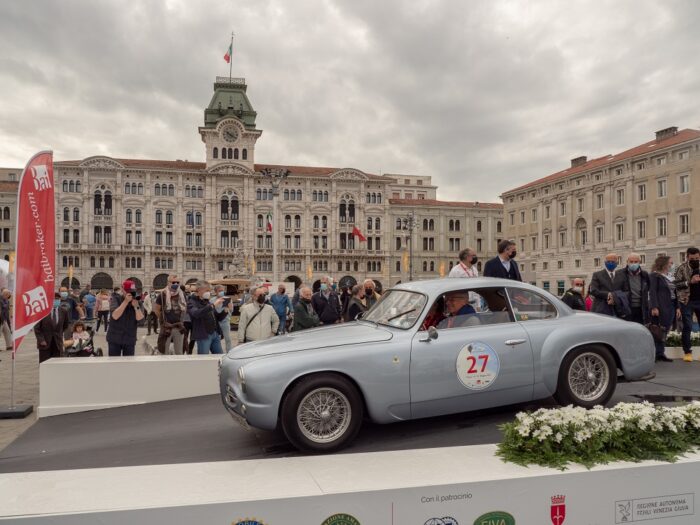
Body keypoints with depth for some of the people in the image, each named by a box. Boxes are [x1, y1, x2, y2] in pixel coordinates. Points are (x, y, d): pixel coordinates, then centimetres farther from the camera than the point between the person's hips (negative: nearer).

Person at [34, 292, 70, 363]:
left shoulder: (64, 312, 2)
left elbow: (65, 325, 19)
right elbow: (37, 328, -3)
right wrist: (41, 340, -11)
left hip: (57, 344, 2)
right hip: (45, 343, -2)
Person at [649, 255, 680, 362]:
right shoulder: (654, 276, -5)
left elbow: (673, 293, 21)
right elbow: (652, 292, -12)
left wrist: (677, 307, 16)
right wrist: (654, 307, -19)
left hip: (669, 309, 8)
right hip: (660, 309, -8)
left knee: (664, 331, 8)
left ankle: (660, 353, 12)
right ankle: (654, 354, -5)